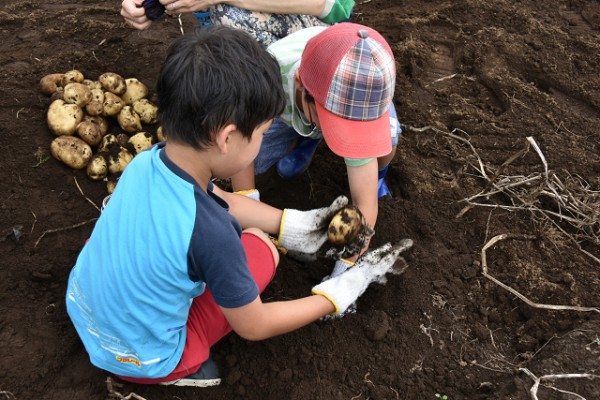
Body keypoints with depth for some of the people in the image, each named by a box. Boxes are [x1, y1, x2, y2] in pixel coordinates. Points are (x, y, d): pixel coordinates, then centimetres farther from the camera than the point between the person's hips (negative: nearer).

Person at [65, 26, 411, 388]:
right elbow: (253, 326, -17)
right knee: (260, 247, -1)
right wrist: (341, 291, -8)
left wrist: (296, 225, 7)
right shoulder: (212, 233, -36)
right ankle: (177, 368, 3)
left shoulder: (148, 160, -16)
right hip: (139, 360, -5)